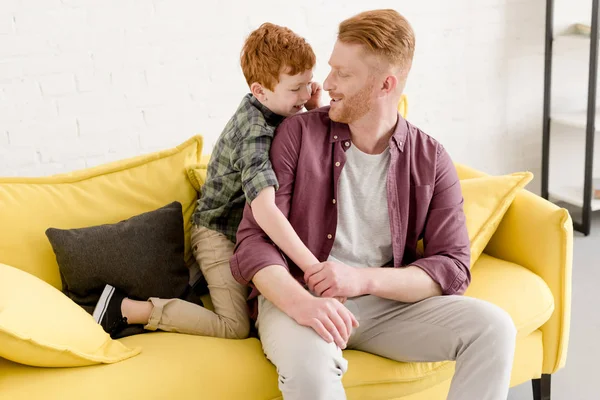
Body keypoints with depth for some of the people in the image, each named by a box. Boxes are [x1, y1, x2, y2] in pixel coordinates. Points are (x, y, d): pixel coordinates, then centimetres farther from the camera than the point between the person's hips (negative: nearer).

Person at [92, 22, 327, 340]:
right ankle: (126, 307, -10)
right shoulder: (254, 133, -30)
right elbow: (263, 207, -45)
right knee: (235, 326, -14)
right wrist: (314, 267, -49)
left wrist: (316, 109, -10)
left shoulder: (272, 110, -3)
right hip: (220, 232, -9)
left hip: (246, 229, 9)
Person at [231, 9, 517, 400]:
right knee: (307, 362, -37)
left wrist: (362, 279, -19)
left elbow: (453, 266, -3)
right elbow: (254, 240, -9)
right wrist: (300, 302, -29)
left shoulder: (431, 160, 2)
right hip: (297, 299, -2)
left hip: (389, 303, 3)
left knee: (494, 327, -20)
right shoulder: (299, 134, -3)